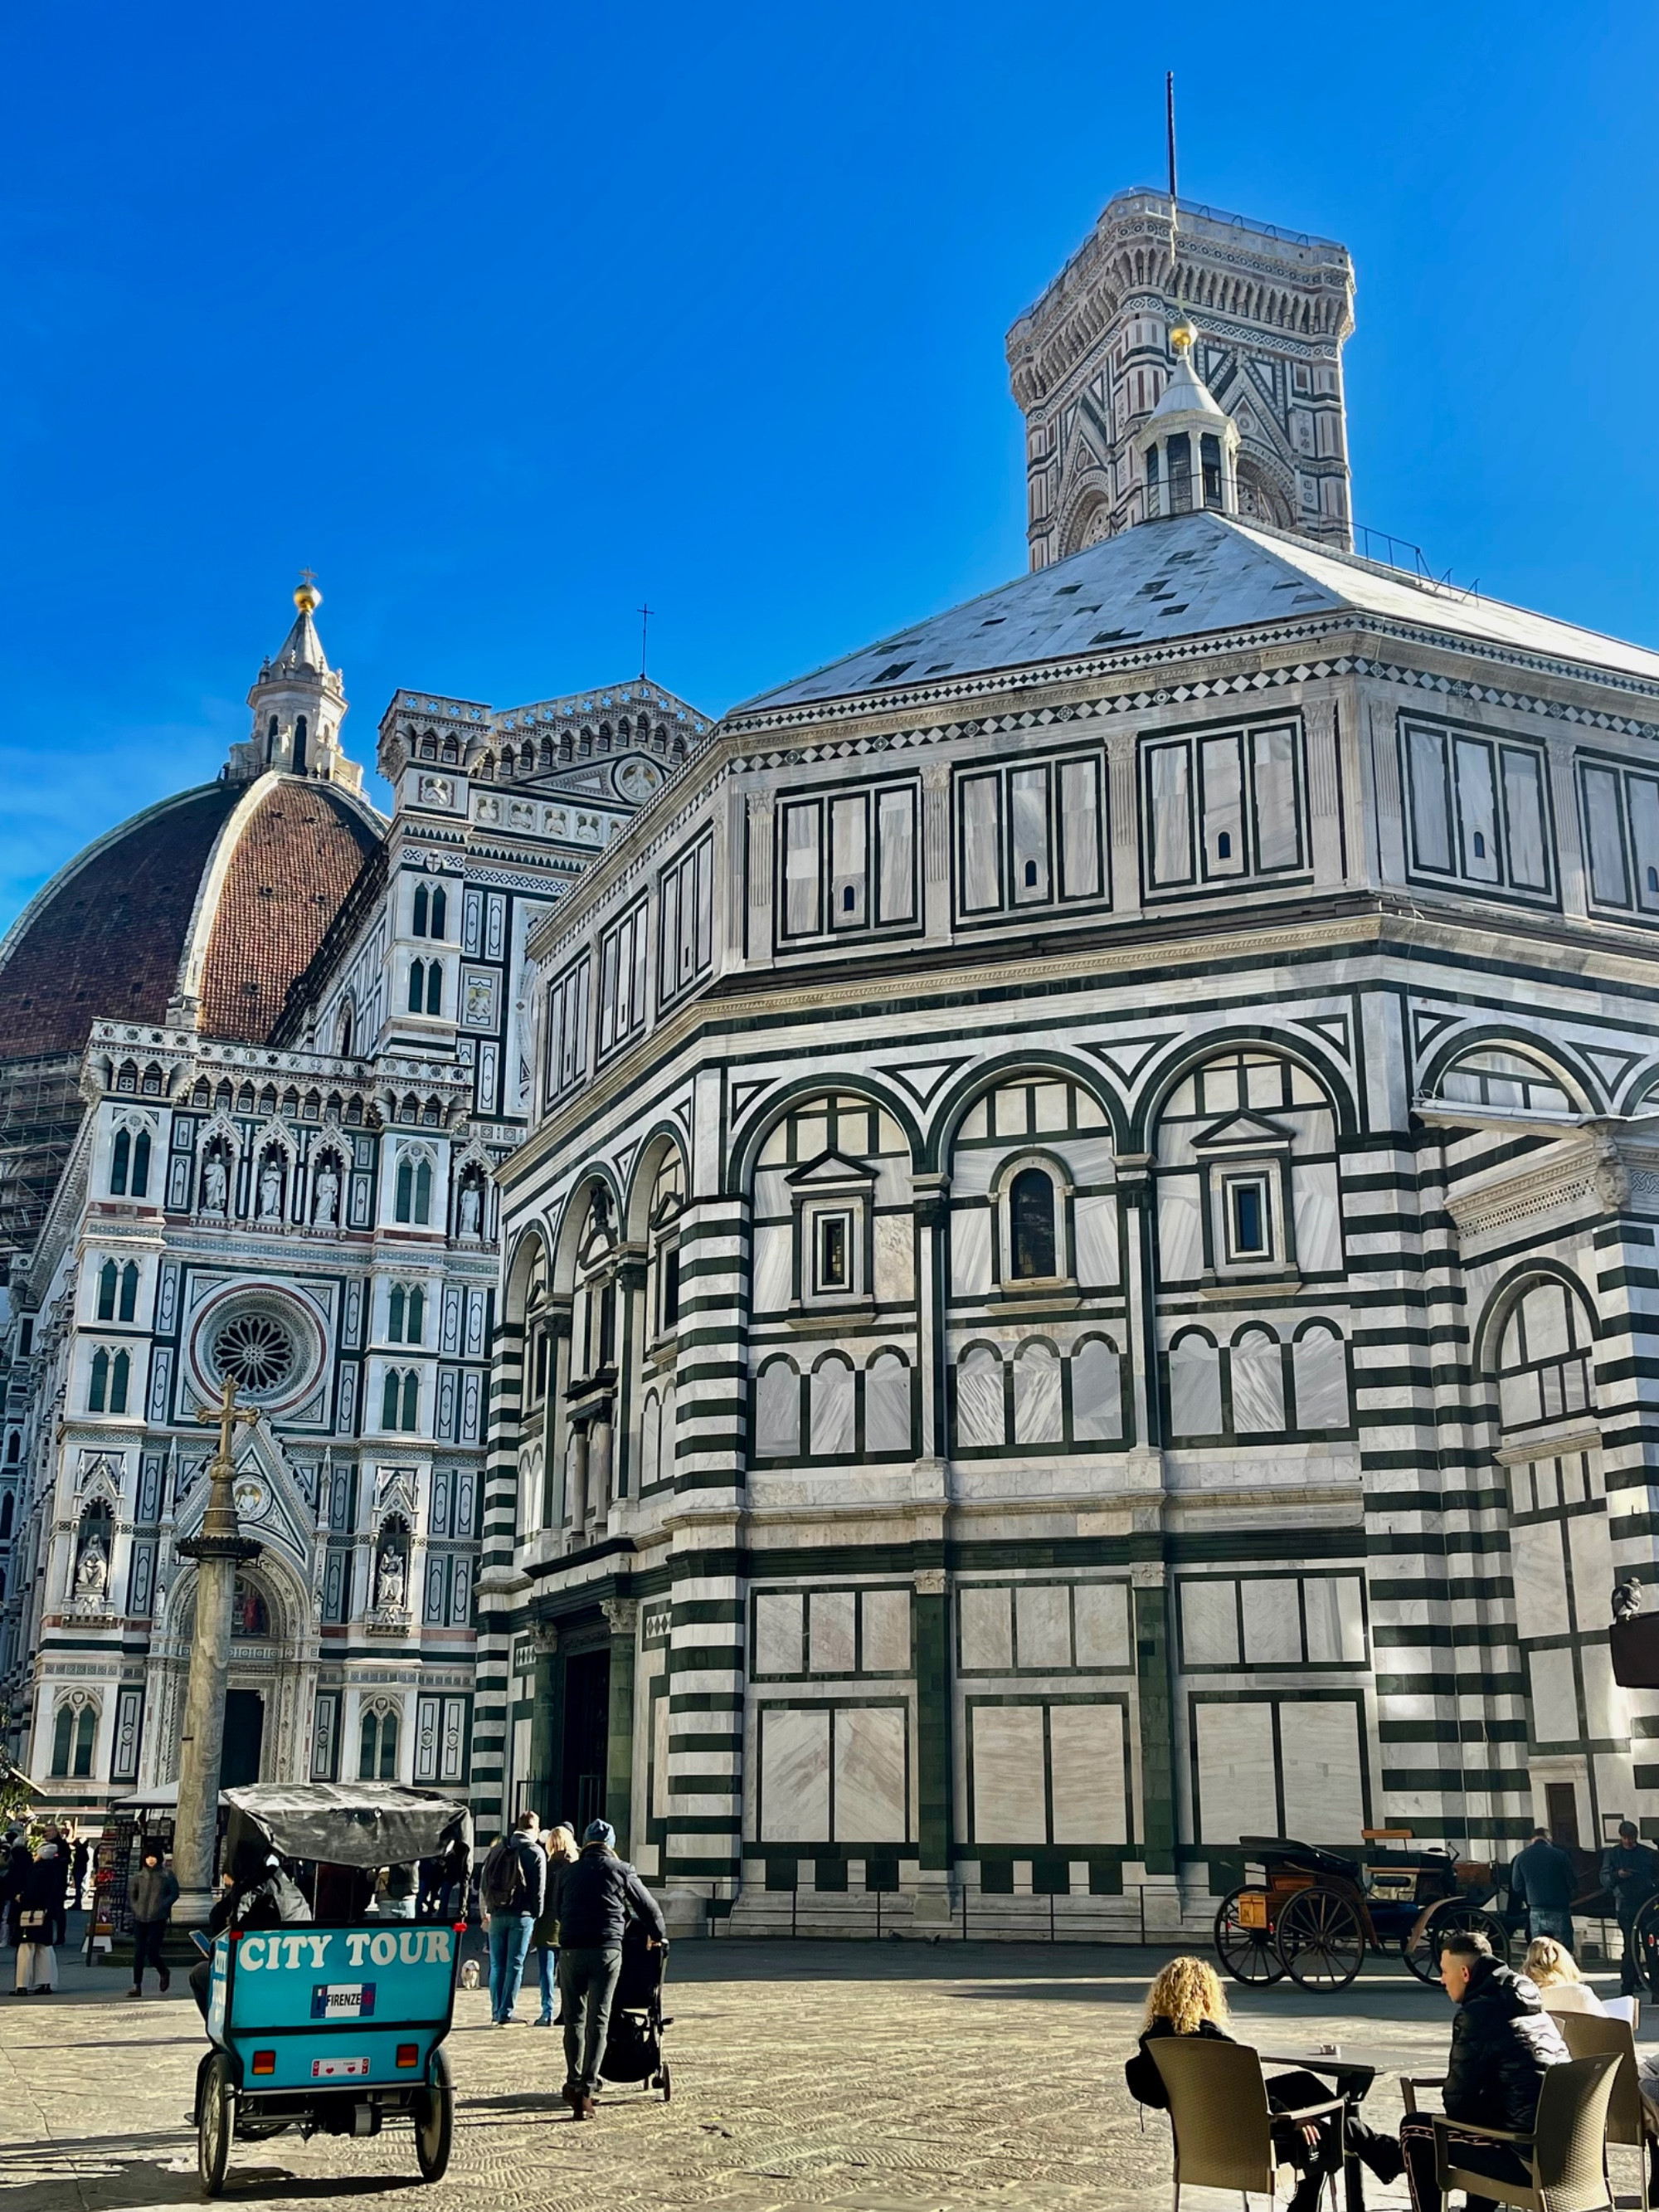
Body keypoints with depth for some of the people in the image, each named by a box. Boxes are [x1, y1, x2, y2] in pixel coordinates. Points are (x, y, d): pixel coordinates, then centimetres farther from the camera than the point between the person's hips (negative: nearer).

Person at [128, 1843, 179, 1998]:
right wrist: (136, 1908, 1)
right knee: (138, 1953, -1)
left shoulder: (167, 1875, 1)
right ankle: (137, 1986, 3)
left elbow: (174, 1894, 3)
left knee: (152, 1952, -8)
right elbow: (131, 1895, 16)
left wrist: (162, 1907, -9)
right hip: (140, 1919, 3)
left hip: (158, 1920, -3)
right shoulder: (139, 1876, 8)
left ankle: (163, 1973, 21)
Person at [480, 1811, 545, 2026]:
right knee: (514, 1965, 0)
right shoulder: (535, 1852, -4)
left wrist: (484, 1911, 18)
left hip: (497, 1914, 4)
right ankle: (506, 2014, -2)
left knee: (497, 1965, 10)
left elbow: (483, 1882, 11)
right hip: (521, 1915, -3)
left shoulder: (497, 1849, 8)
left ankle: (496, 2012, 12)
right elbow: (539, 1888, -5)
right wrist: (536, 1916, 3)